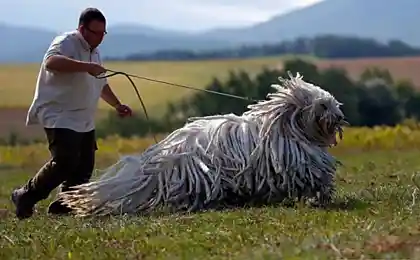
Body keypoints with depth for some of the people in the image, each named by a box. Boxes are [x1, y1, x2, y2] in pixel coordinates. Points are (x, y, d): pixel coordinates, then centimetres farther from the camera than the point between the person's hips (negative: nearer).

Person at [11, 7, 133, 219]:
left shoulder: (94, 52, 19)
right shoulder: (67, 43, -12)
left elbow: (101, 84, 34)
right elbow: (51, 62, -35)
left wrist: (117, 105, 27)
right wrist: (86, 66, -41)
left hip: (84, 121, 10)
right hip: (60, 117, -10)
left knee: (84, 167, 3)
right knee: (65, 162, -20)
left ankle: (63, 207, 11)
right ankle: (25, 197, -6)